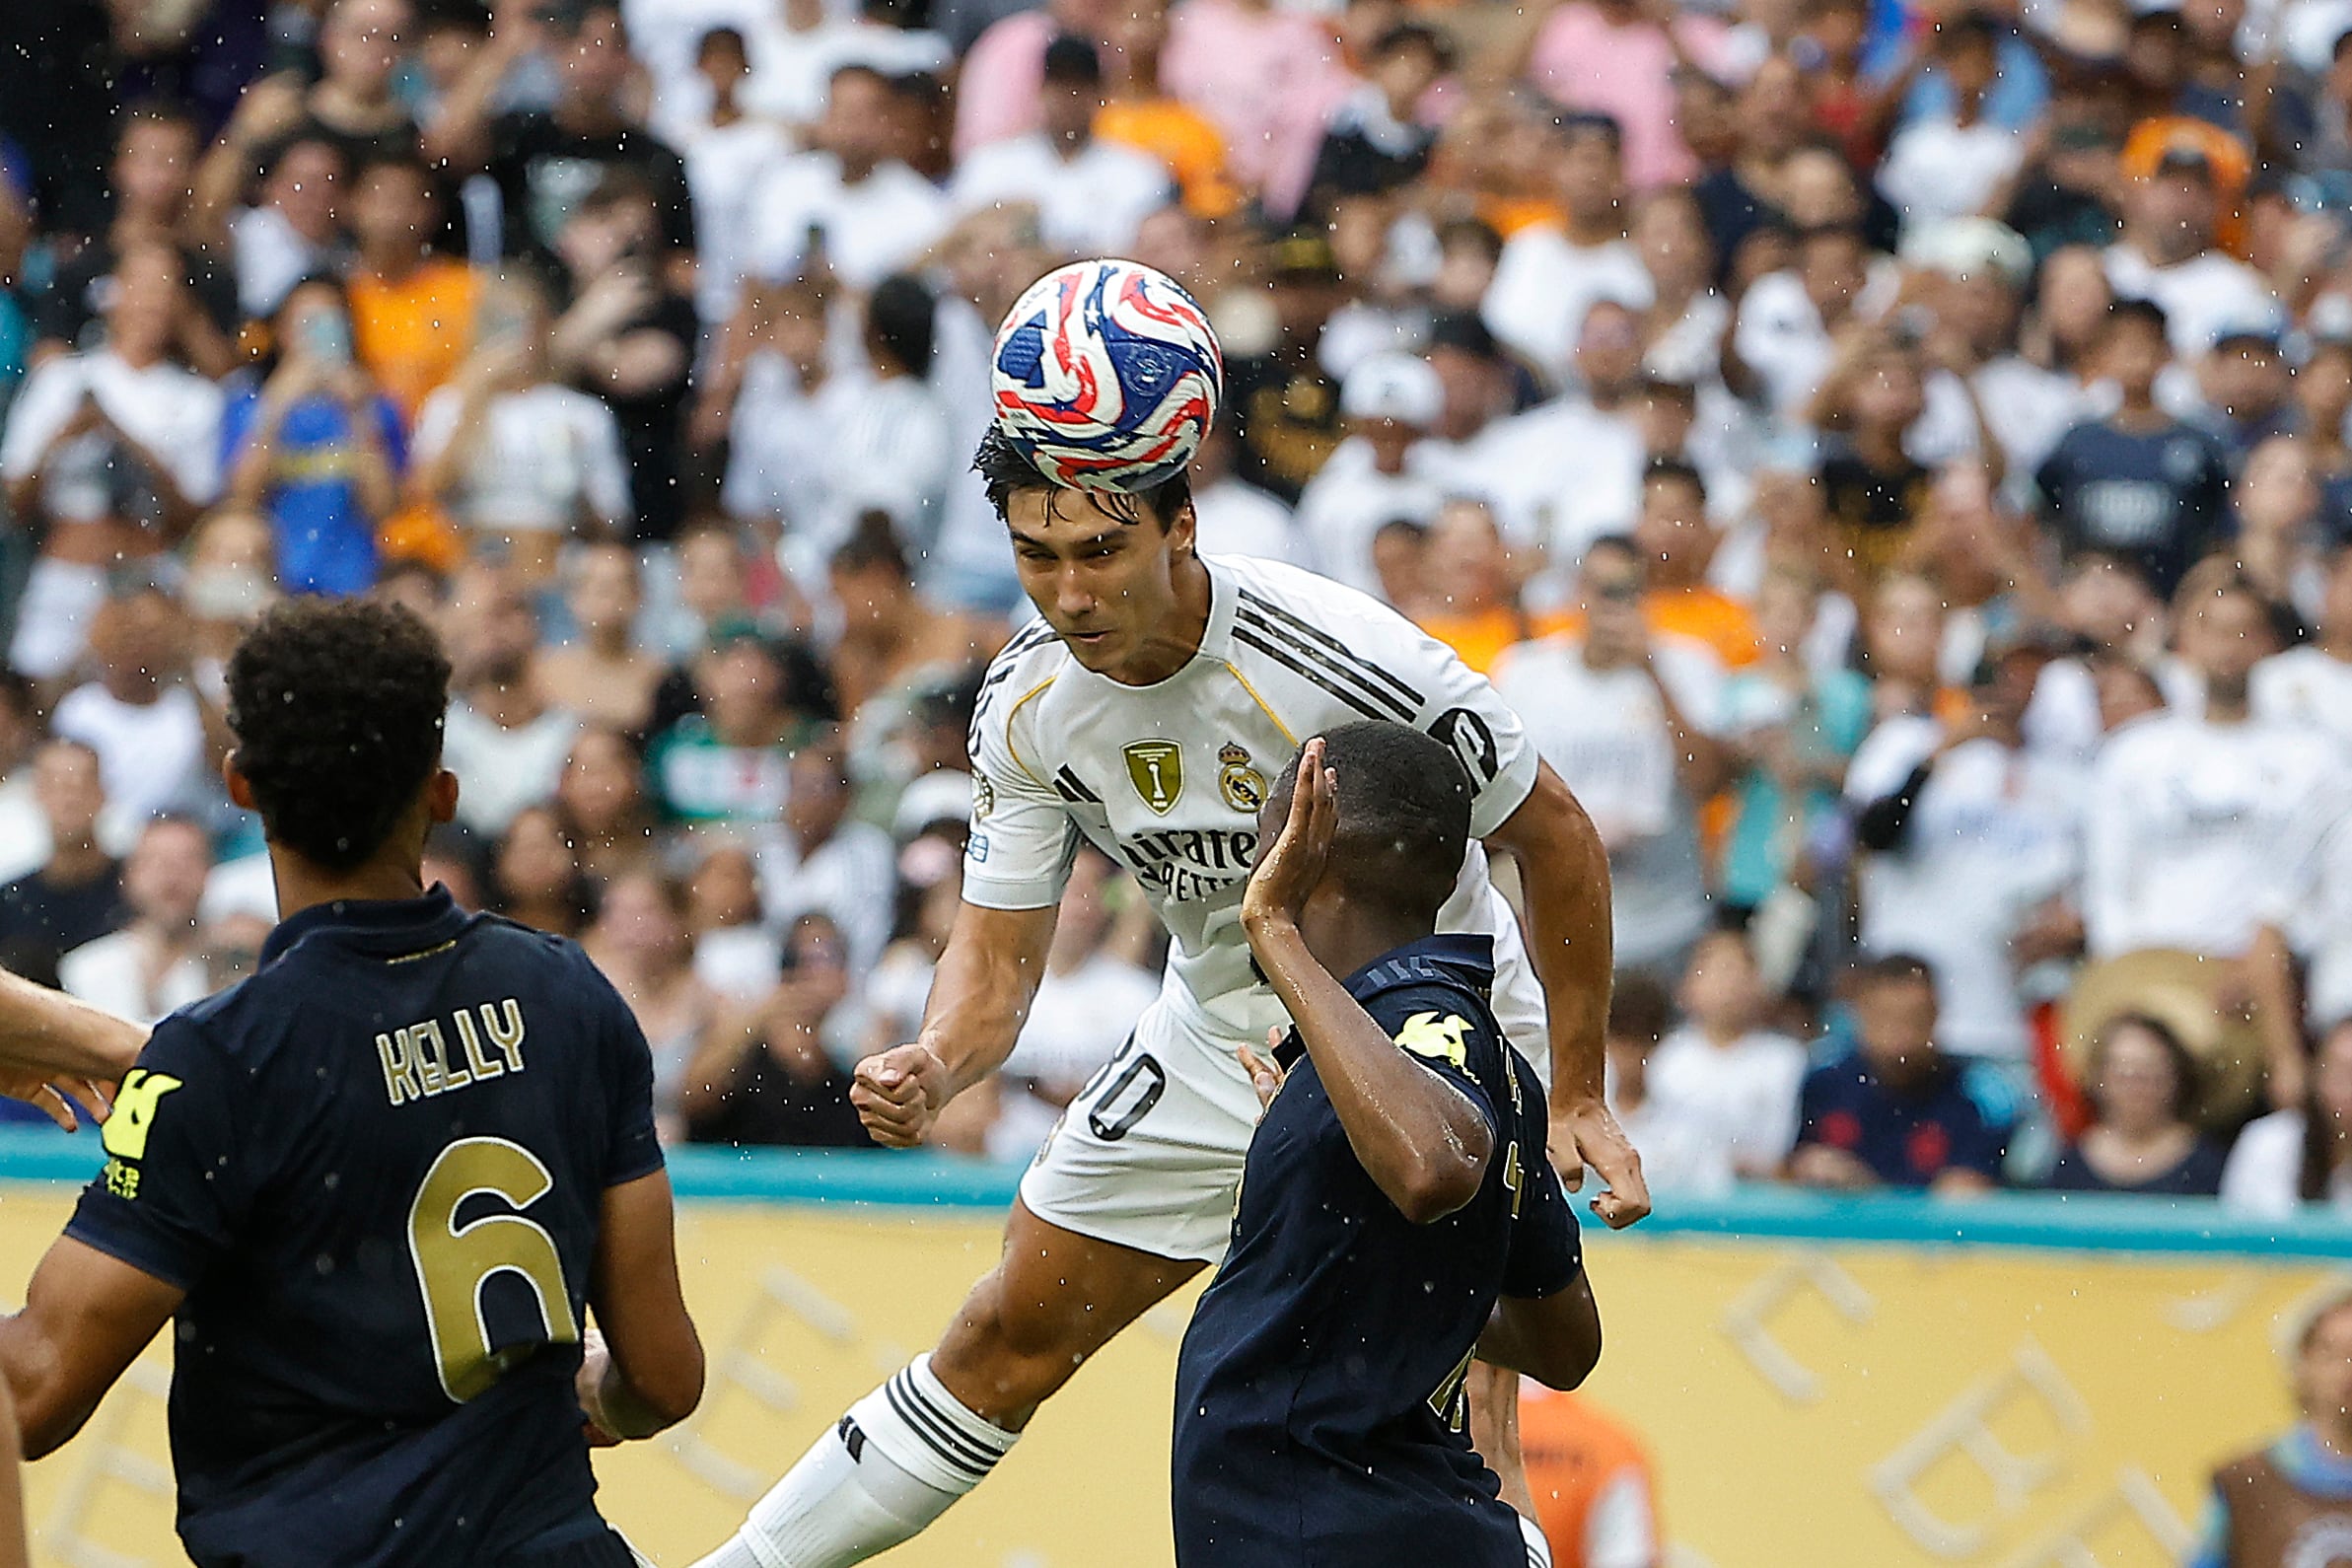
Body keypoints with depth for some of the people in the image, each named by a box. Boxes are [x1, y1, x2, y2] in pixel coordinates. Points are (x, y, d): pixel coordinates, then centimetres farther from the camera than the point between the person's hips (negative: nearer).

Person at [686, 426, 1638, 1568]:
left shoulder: (1340, 657, -30)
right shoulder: (1029, 703, -13)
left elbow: (1556, 836, -17)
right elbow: (999, 950, -5)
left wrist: (1576, 1100, -13)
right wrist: (933, 1066, -28)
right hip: (1220, 1035, 5)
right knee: (1010, 1340, 12)